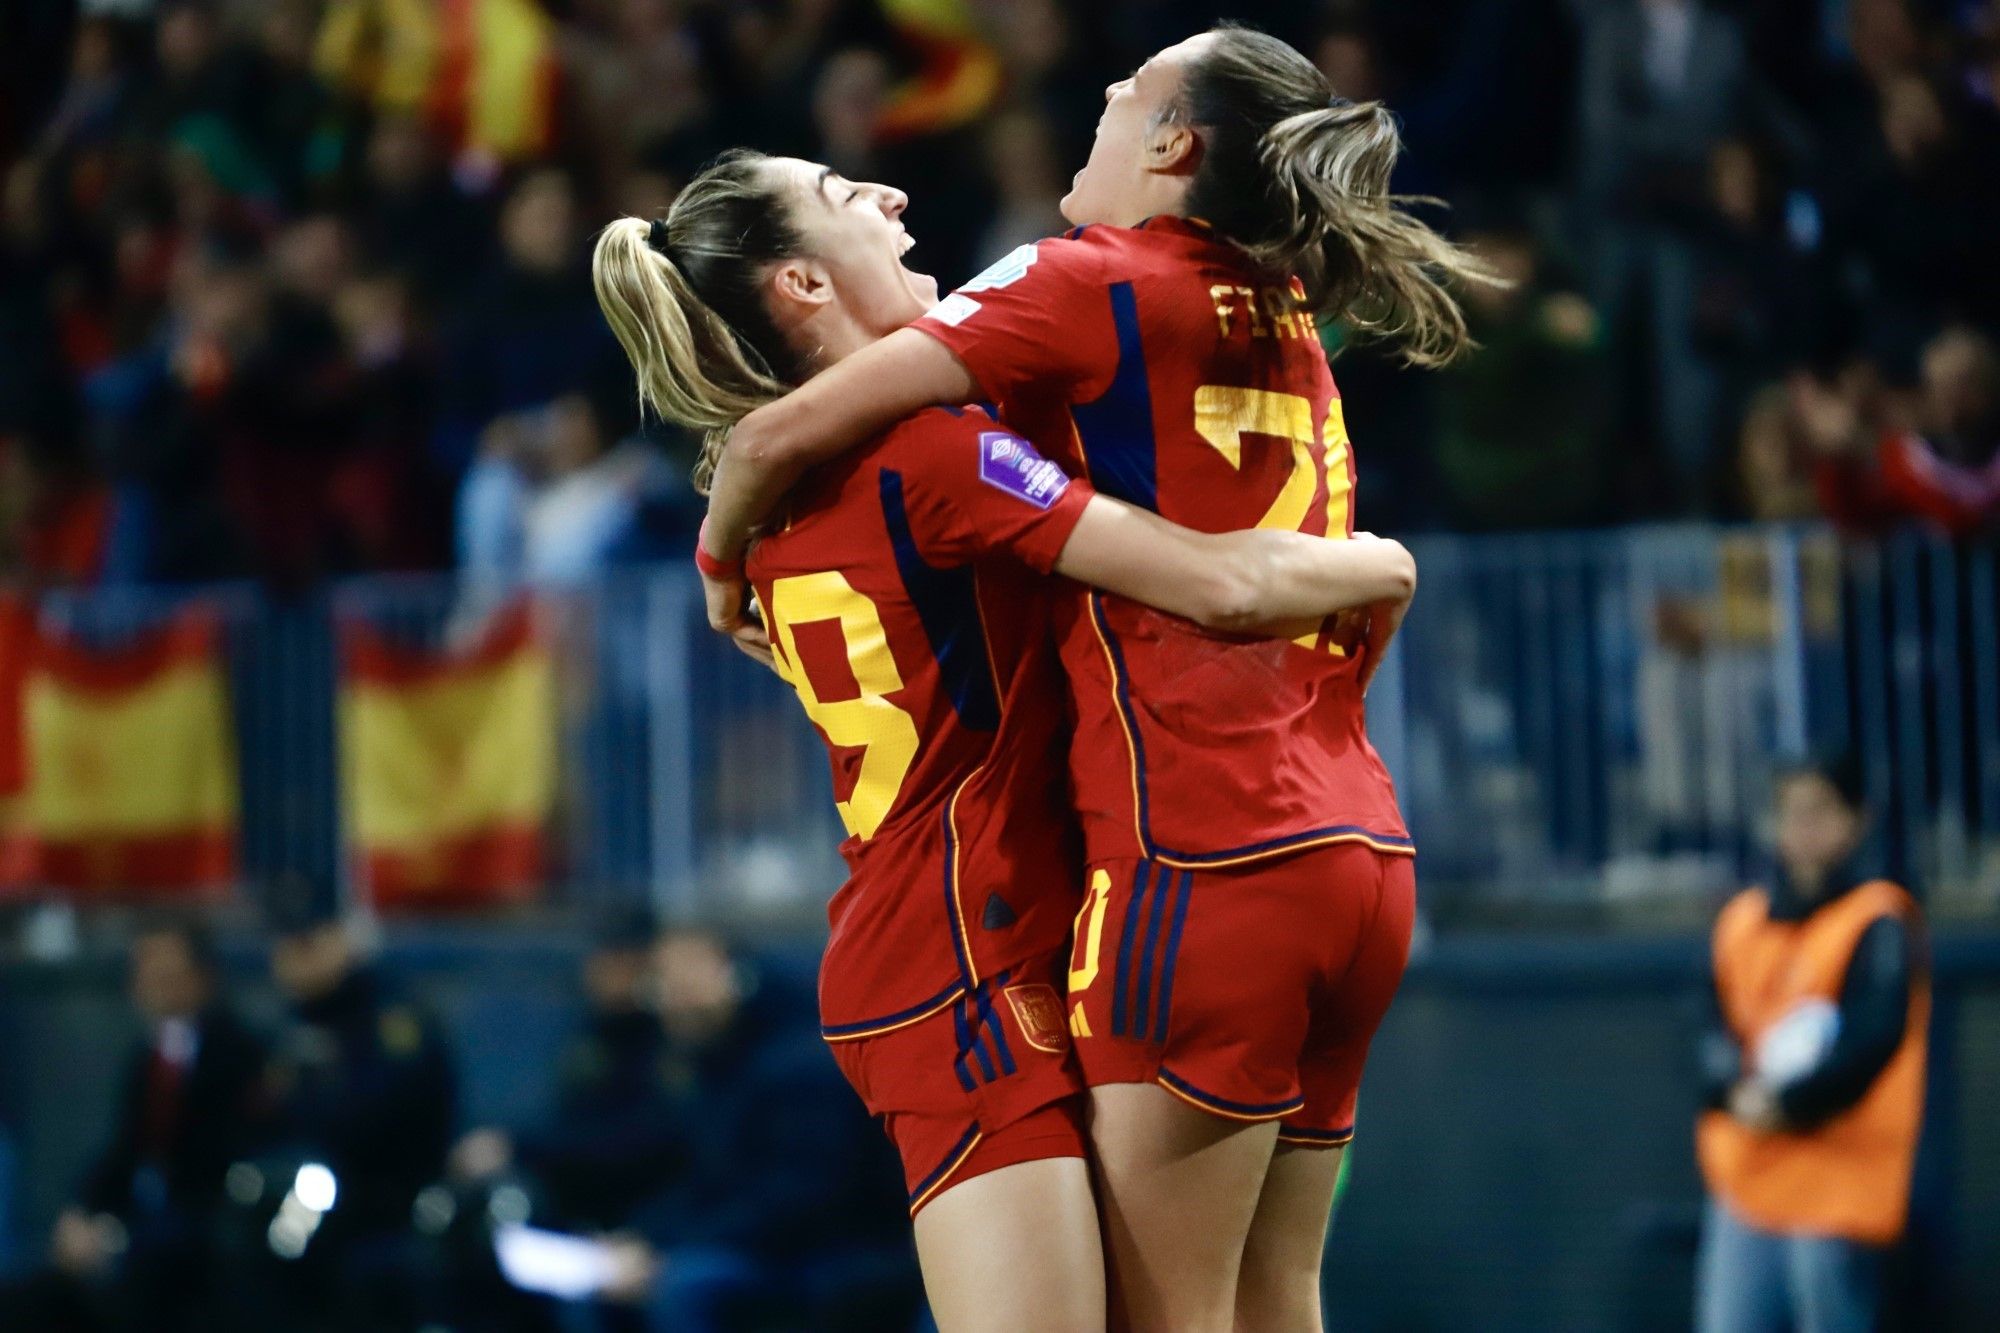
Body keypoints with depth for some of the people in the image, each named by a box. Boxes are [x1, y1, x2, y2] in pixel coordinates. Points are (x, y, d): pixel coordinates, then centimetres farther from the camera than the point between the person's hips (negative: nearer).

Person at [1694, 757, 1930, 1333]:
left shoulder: (1879, 924, -4)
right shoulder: (1743, 921, 14)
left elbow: (1875, 1038, -13)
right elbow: (1718, 1032, 10)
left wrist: (1790, 1103, -17)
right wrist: (1737, 1089, -11)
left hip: (1837, 1191, -6)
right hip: (1745, 1187, 6)